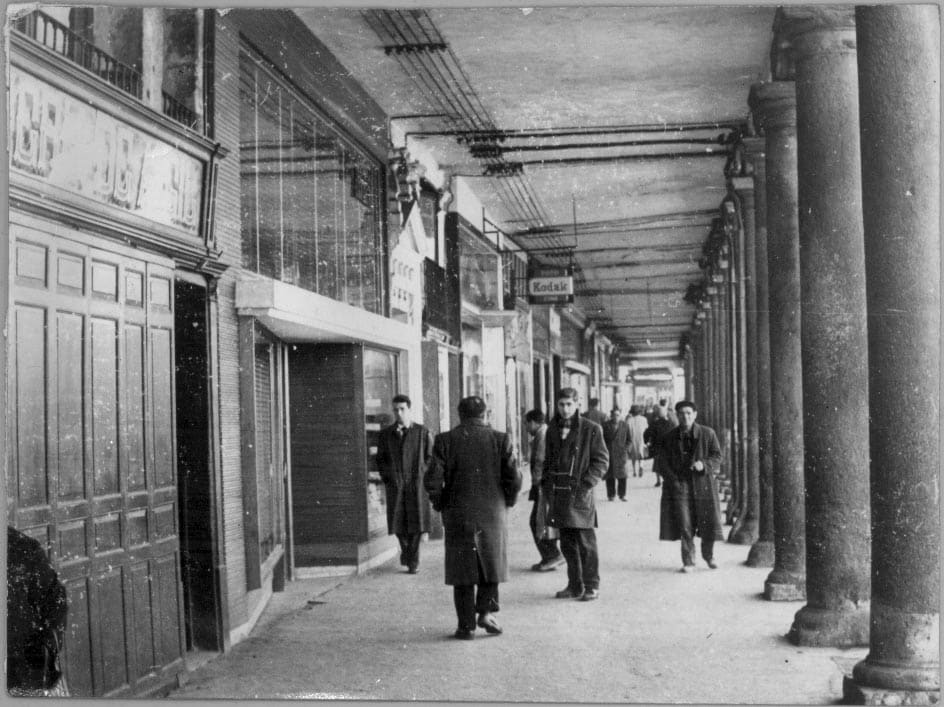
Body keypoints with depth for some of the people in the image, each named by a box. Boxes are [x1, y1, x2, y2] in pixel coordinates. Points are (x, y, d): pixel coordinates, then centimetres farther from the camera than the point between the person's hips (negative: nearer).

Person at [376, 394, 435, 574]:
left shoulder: (423, 433, 3)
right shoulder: (385, 434, 8)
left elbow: (430, 457, 6)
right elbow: (380, 458, 13)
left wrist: (422, 476, -4)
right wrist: (387, 477, 1)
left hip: (416, 484, -1)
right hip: (394, 485, 1)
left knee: (416, 521, -2)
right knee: (397, 522, 1)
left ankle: (413, 561, 8)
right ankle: (405, 548, 29)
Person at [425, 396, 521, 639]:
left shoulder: (445, 440, -4)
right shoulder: (499, 439, -3)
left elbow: (433, 480, -9)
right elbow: (514, 479, -6)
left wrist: (440, 506, 6)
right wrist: (506, 504, 9)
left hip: (458, 516, 0)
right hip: (493, 514, 0)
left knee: (462, 572, 8)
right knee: (490, 563, 19)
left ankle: (466, 625, 8)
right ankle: (487, 610, 4)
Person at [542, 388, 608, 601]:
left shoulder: (591, 429, -4)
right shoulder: (552, 429, 13)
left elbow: (602, 460, -4)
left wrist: (586, 484, -13)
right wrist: (546, 483, 9)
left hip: (579, 494, -5)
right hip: (558, 493, 5)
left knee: (585, 542, -3)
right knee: (567, 543, 10)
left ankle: (591, 586, 5)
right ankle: (574, 585, 19)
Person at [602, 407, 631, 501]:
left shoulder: (625, 425, 6)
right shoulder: (606, 425, 2)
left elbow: (628, 440, 12)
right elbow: (602, 439, 6)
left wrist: (625, 450, 0)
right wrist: (605, 449, -4)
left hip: (621, 454, 0)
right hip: (609, 454, 0)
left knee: (622, 475, -3)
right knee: (610, 476, 2)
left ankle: (622, 495, 7)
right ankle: (611, 495, 11)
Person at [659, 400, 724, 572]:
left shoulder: (708, 434, 2)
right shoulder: (670, 437, 5)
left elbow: (717, 457, 3)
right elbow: (665, 462, 7)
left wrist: (704, 464, -17)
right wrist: (673, 479, -7)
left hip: (703, 483, 0)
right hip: (680, 485, 0)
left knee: (709, 524, 3)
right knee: (684, 526, -4)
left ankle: (708, 555, 28)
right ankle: (688, 562, 7)